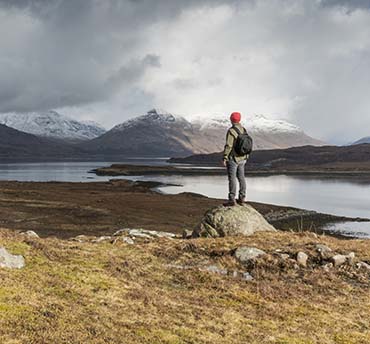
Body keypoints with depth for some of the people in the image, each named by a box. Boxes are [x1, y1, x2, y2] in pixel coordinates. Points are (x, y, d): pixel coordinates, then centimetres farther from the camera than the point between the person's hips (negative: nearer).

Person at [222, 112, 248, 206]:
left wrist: (224, 158, -15)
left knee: (232, 178, -4)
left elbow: (228, 146, -20)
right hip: (242, 158, 7)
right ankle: (242, 198, 16)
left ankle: (232, 200, -3)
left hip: (233, 159, -7)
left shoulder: (231, 131, -17)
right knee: (241, 178, 11)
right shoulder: (243, 130, 7)